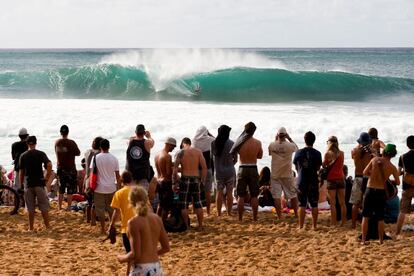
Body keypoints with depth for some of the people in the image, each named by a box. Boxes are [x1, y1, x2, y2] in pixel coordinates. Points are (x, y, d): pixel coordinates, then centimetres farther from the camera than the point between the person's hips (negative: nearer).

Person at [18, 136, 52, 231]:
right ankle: (47, 226, 4)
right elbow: (49, 165, -16)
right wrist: (47, 177, -6)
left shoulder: (23, 156, 4)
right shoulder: (40, 154, -2)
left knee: (30, 208, 7)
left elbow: (21, 172, 4)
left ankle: (31, 228, 9)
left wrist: (21, 185, 12)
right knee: (44, 206, 4)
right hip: (39, 183, -2)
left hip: (28, 184, 2)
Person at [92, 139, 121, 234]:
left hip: (99, 188, -2)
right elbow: (117, 175, 2)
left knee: (100, 208, 6)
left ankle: (103, 229, 7)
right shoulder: (113, 158, -1)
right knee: (111, 208, 16)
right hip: (111, 187, 2)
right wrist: (119, 186, 12)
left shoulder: (96, 157, -6)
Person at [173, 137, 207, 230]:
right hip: (196, 179, 2)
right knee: (198, 204, 10)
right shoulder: (198, 152, 3)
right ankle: (200, 225, 13)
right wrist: (202, 180, 7)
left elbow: (175, 169, -8)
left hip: (185, 179, -2)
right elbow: (204, 167, 0)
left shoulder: (180, 153, -3)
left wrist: (174, 183, -3)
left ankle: (186, 226, 6)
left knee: (184, 205, 6)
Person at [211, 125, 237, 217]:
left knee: (219, 192, 7)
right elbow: (235, 159, -2)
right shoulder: (231, 144, -10)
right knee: (229, 192, 5)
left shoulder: (213, 143, -5)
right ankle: (229, 212, 7)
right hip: (230, 171, -1)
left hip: (218, 171, 1)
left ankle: (219, 213, 7)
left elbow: (211, 157, 7)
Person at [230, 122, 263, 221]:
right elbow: (260, 156, 6)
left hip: (242, 169, 0)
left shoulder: (239, 142, -8)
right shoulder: (258, 143, -7)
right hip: (253, 169, 0)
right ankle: (255, 218, 10)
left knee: (240, 196, 7)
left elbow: (233, 153, 3)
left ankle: (240, 218, 8)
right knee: (254, 196, 8)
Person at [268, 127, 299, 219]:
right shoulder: (290, 145, -11)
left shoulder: (272, 145, -8)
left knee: (276, 196, 2)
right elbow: (297, 148, 12)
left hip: (275, 175, 0)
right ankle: (296, 214, 19)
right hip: (287, 175, 0)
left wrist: (275, 140, 12)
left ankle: (279, 217, 0)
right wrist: (289, 138, 8)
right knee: (293, 195, 13)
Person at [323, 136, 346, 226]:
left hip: (332, 179, -3)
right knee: (342, 203, 9)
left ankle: (333, 224, -3)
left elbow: (324, 165, 0)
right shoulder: (342, 153, 2)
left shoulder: (328, 154, -8)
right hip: (341, 178, 3)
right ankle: (343, 223, 12)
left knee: (333, 203, -1)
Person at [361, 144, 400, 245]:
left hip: (370, 190, 0)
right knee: (380, 218, 13)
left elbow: (365, 172, -4)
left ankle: (363, 240, 5)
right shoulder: (392, 167, -6)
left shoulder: (375, 160, -7)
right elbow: (398, 182, 4)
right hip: (381, 192, 0)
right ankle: (381, 240, 17)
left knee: (365, 216, 8)